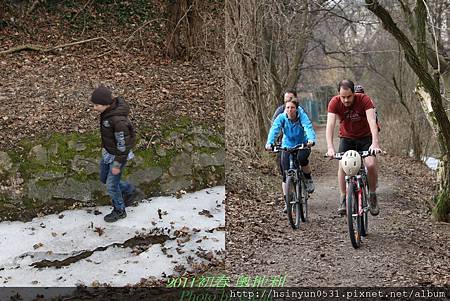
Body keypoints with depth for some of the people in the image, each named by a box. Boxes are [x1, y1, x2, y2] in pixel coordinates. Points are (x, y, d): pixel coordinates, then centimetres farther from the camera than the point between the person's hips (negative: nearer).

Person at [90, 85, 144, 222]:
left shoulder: (119, 120, -37)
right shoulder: (108, 110, -10)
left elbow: (123, 145, -27)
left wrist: (117, 165, -18)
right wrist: (104, 147, 20)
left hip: (118, 156, -9)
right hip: (108, 152, 9)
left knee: (112, 186, 9)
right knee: (104, 179, 24)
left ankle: (119, 211, 35)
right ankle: (132, 192, 41)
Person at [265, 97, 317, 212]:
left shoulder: (302, 116, -18)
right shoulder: (281, 117, -15)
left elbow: (308, 127, -34)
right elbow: (274, 129, -29)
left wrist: (311, 139, -55)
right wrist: (269, 143, -48)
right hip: (287, 146, 2)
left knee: (302, 158, -35)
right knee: (286, 175, -7)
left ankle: (308, 179, -6)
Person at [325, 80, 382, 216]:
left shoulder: (364, 100, -24)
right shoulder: (335, 102, -20)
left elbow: (372, 121, -33)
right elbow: (330, 124, -28)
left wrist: (375, 143, -48)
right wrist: (330, 147, -42)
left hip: (366, 137, -1)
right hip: (346, 138, 1)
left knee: (371, 165, -20)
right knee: (343, 165, -18)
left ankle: (372, 196, 3)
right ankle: (343, 199, -4)